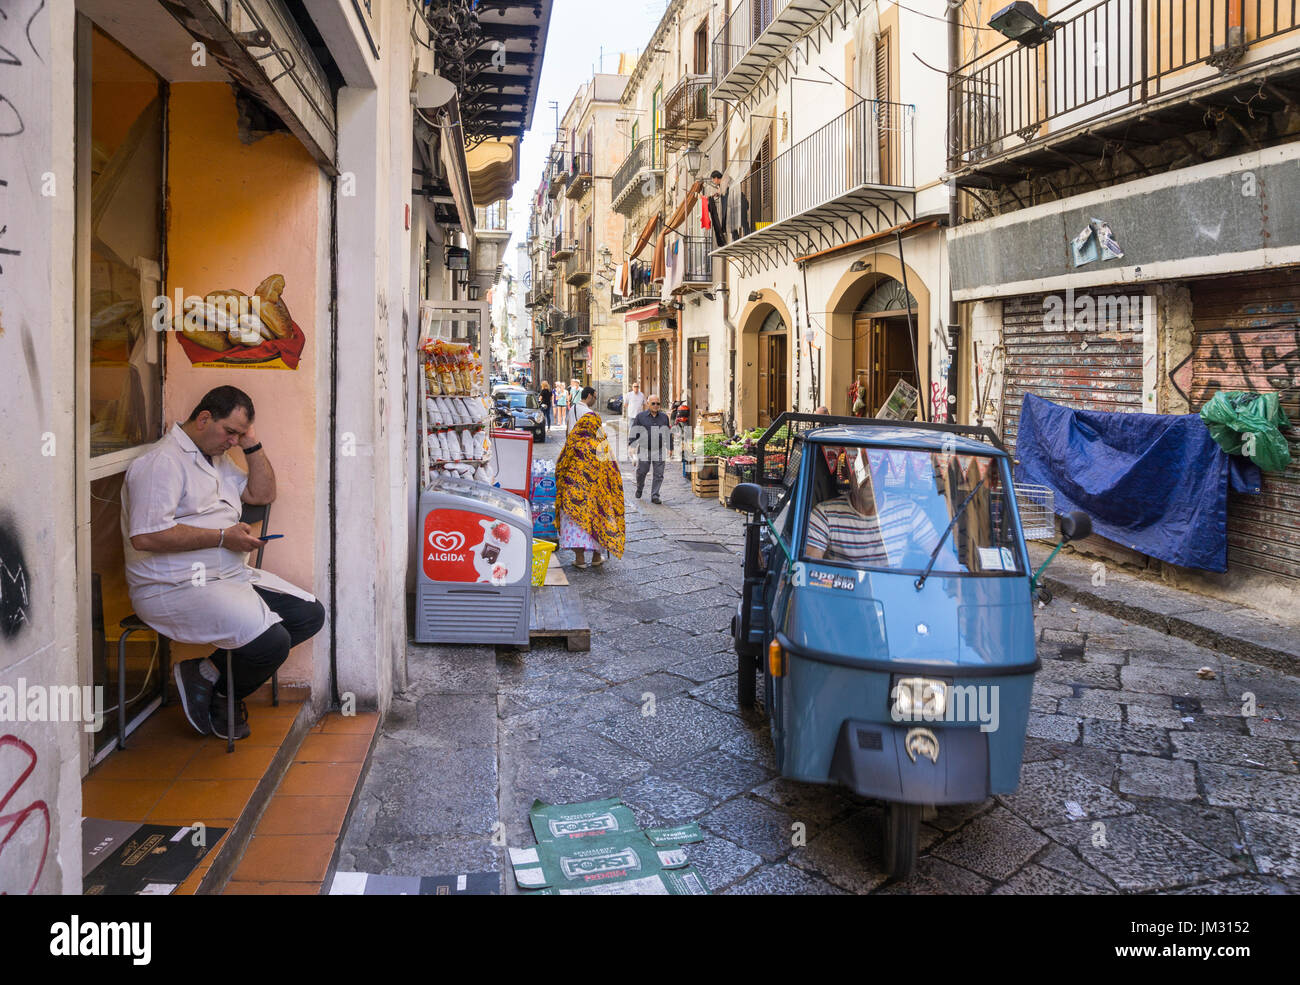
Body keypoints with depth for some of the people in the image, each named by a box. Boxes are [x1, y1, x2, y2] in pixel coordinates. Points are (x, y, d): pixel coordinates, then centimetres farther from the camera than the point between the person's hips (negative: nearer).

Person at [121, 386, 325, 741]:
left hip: (231, 576, 10)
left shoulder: (218, 458, 20)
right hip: (176, 588, -10)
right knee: (271, 642, -27)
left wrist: (252, 445, 8)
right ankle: (214, 695, 4)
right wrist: (222, 537, -17)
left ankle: (211, 673, 1)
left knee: (310, 614, -1)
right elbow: (145, 536, -22)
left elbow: (263, 494, 21)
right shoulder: (162, 461, -12)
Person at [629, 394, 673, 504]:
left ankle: (655, 496, 4)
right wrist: (631, 445, -7)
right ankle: (639, 489, 33)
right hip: (644, 450, -2)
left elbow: (669, 433, 18)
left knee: (659, 474, -2)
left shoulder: (664, 417, 10)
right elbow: (633, 432, 3)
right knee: (641, 472, 6)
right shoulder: (640, 416, 1)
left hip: (659, 451, 2)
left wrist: (670, 448, 17)